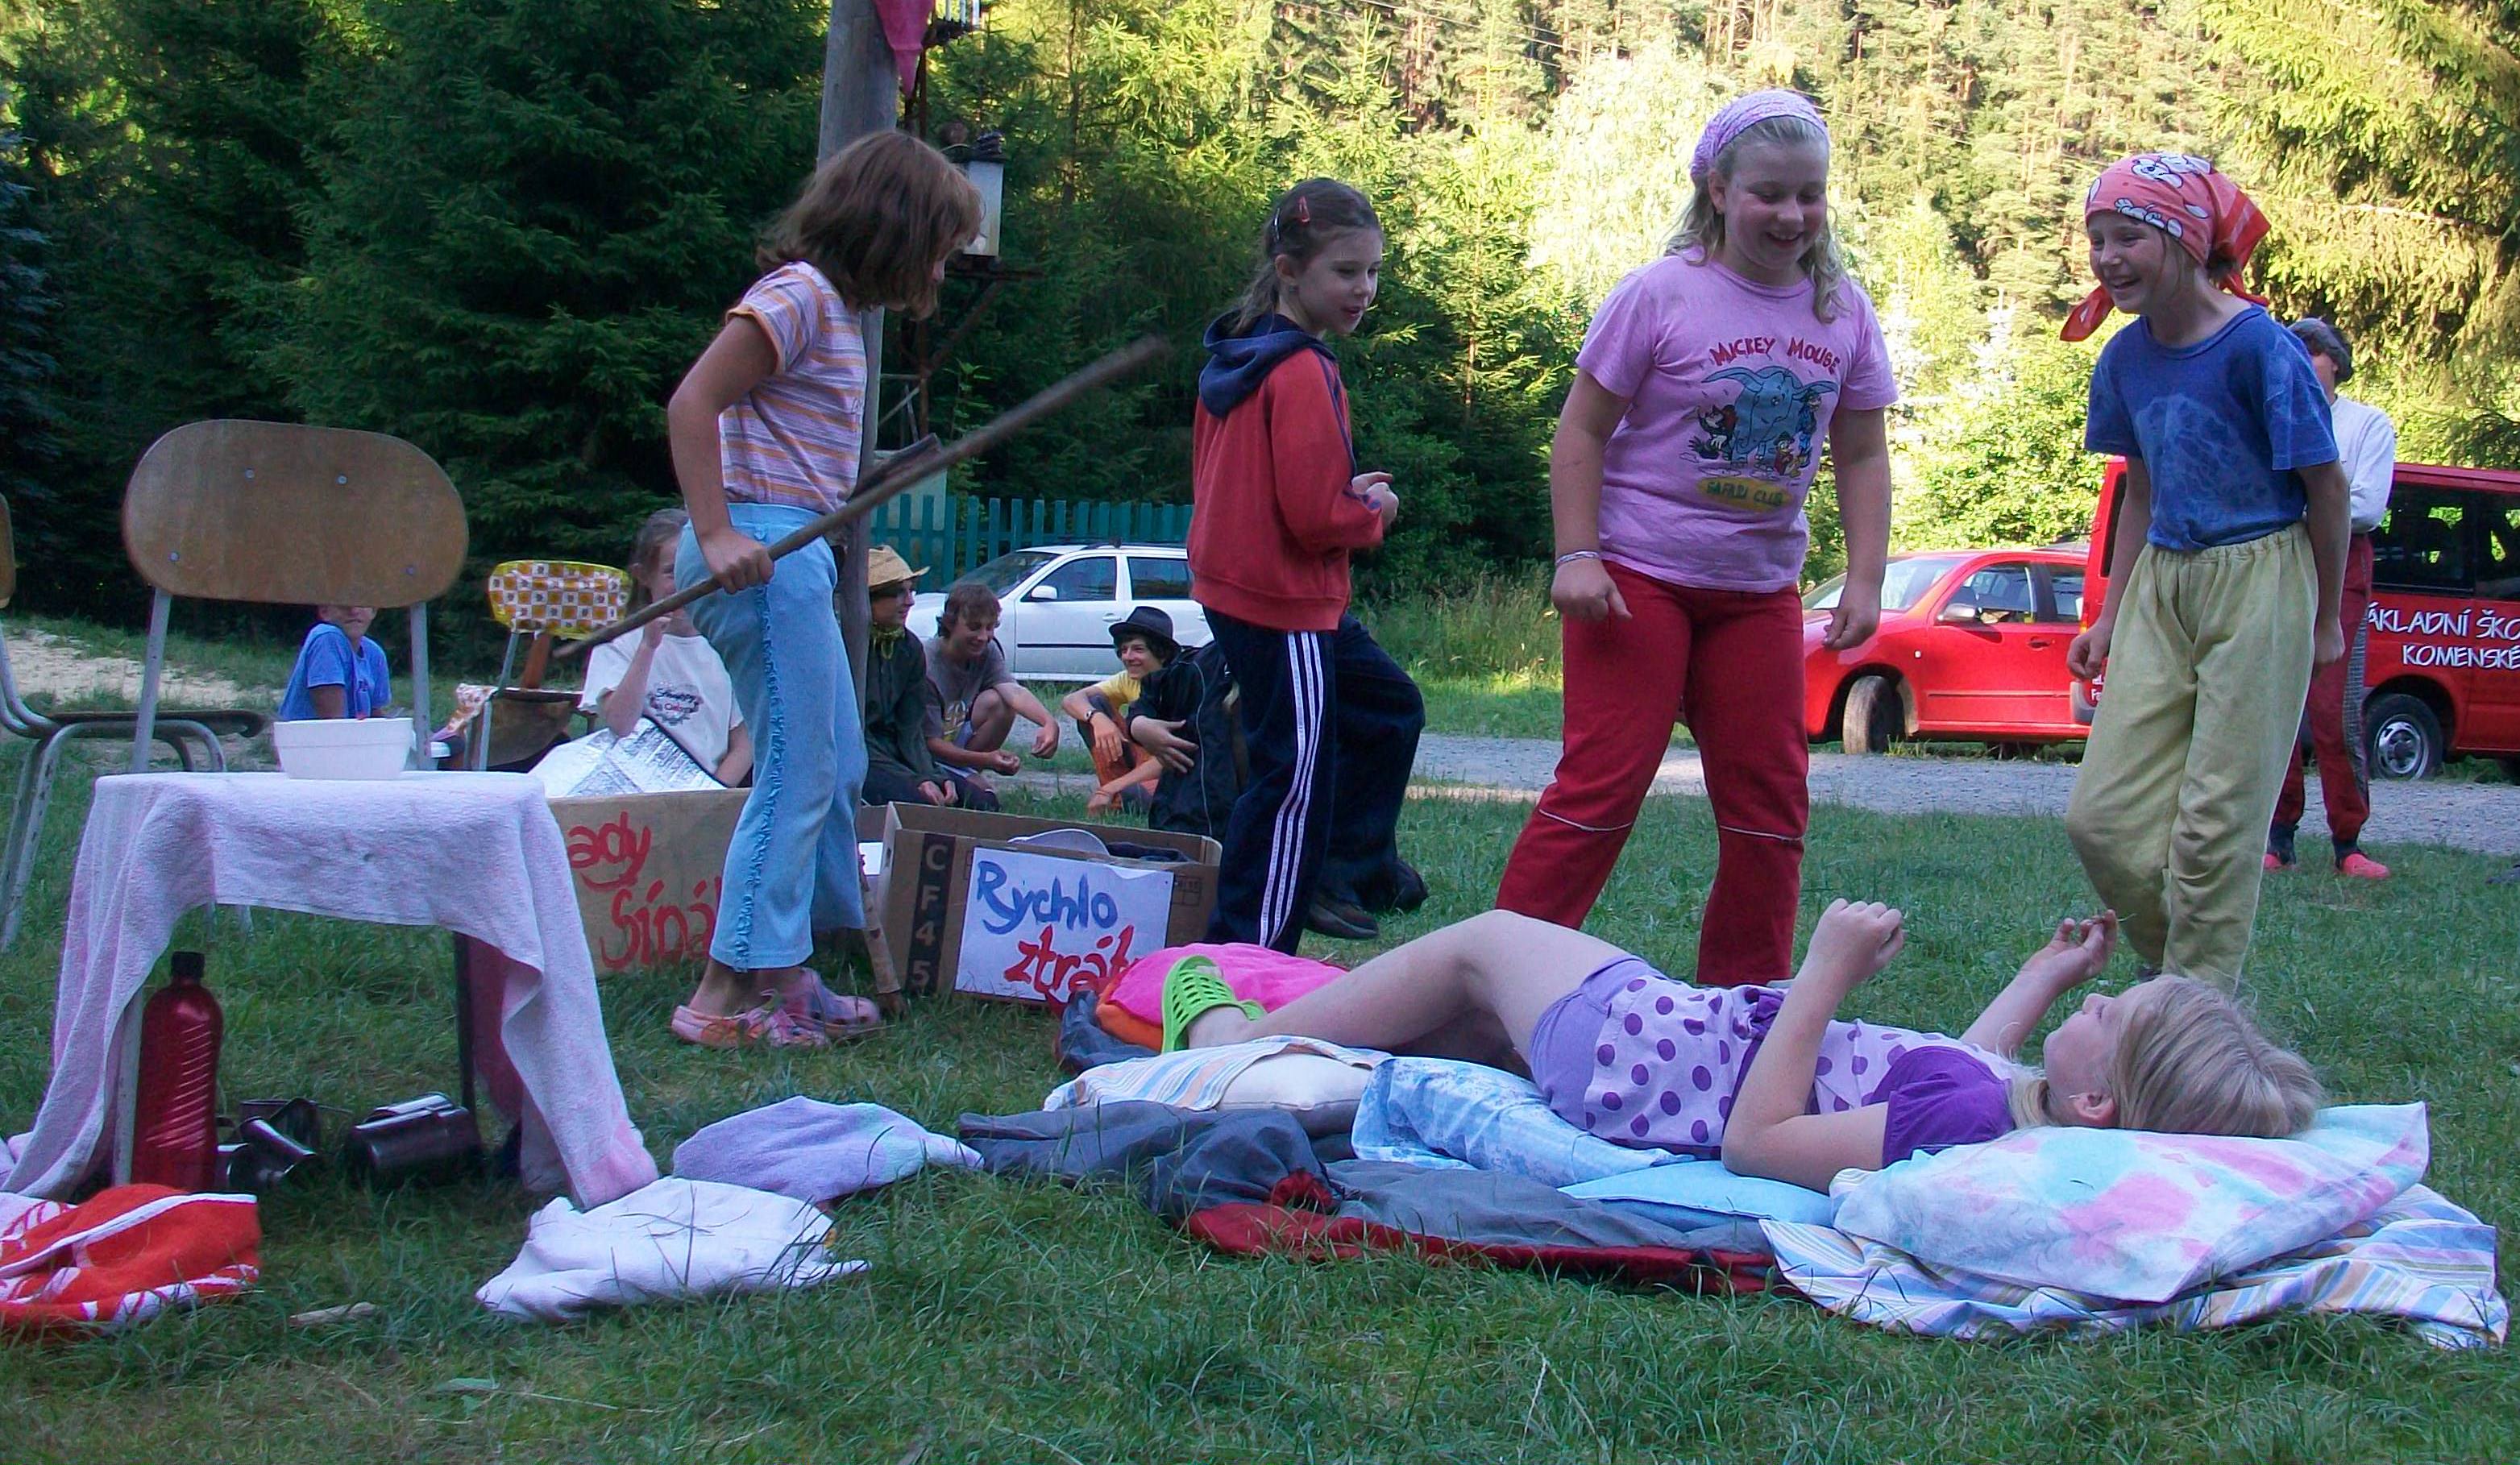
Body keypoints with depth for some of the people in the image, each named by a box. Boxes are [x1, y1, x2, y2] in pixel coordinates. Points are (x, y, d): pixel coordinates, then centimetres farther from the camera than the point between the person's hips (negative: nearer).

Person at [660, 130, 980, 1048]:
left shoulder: (835, 309, 18)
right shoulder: (799, 296, -11)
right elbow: (692, 402, -19)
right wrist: (717, 533, -25)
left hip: (792, 552, 10)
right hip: (761, 548, -10)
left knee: (838, 767, 14)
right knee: (796, 774, -9)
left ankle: (784, 973, 21)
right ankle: (724, 995, -5)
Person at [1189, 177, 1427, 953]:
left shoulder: (1235, 357, 9)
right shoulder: (1303, 373, -21)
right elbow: (1315, 516, -24)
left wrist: (1347, 492, 9)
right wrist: (1374, 510, -4)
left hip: (1236, 588, 10)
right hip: (1285, 605, -10)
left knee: (1390, 708, 25)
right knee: (1296, 776, -3)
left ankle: (1350, 866, 32)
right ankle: (1246, 954, 3)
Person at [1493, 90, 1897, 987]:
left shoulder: (1843, 313, 3)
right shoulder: (1661, 295, -10)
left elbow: (1862, 456, 9)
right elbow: (1582, 431, -8)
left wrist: (1865, 580, 1)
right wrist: (1576, 558, -15)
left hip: (1760, 588, 5)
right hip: (1640, 576, -5)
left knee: (1770, 804, 7)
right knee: (1603, 784, -9)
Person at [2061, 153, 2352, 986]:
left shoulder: (2259, 348, -16)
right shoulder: (2127, 357, 4)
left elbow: (2326, 489, -7)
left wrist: (2325, 622, 1)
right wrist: (2112, 617, 15)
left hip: (2259, 581, -6)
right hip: (2162, 582, 6)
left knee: (2219, 818, -4)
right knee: (2103, 817, 1)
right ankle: (2179, 969, 20)